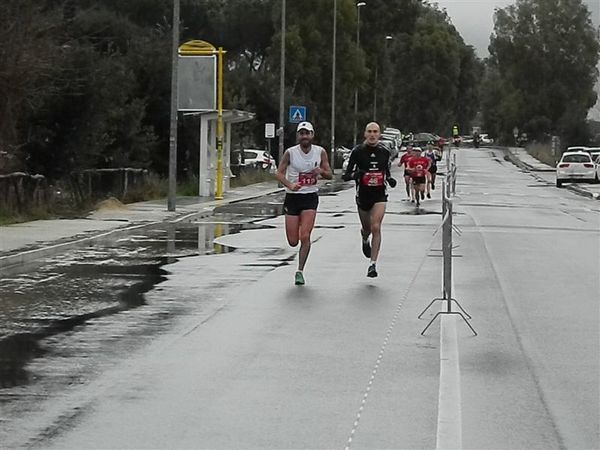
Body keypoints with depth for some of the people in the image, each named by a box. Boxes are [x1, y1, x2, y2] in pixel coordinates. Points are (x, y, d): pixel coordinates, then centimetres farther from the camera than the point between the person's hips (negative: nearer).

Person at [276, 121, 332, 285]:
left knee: (305, 236, -13)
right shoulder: (290, 153, -7)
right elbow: (279, 173, -6)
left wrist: (321, 171, -16)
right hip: (292, 197, 0)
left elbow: (329, 175, 8)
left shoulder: (320, 152, -1)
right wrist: (290, 185, -25)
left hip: (310, 197, 0)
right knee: (293, 241, 0)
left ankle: (300, 271, -2)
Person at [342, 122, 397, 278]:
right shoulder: (357, 151, -6)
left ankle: (373, 264, -13)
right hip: (363, 195, 0)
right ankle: (365, 240, 56)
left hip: (380, 194, 0)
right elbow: (346, 176, -5)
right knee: (367, 228, 16)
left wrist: (390, 179, -3)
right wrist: (355, 174, -27)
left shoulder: (384, 152, 2)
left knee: (376, 227, -16)